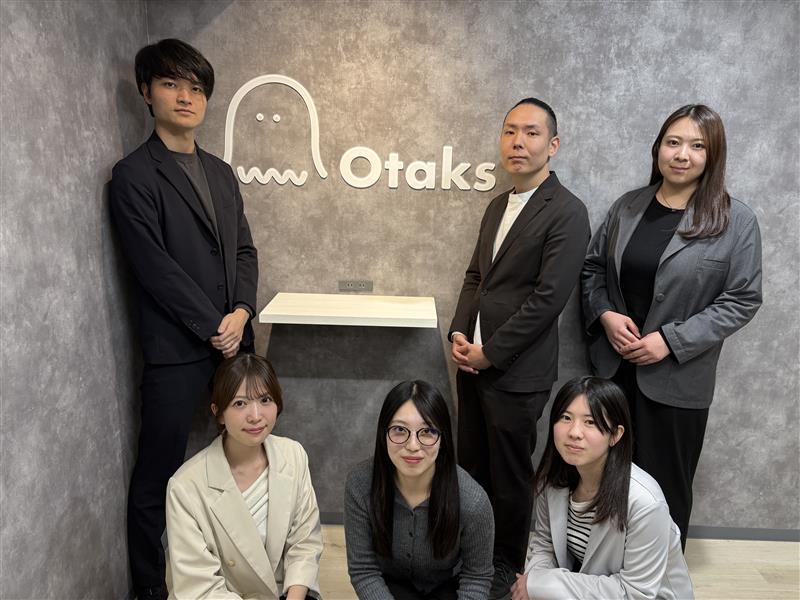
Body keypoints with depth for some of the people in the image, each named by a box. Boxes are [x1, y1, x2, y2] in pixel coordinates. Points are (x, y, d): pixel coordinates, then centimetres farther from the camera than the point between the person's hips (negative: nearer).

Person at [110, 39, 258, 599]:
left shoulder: (221, 172, 15)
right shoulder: (134, 174, -4)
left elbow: (244, 251, 12)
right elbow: (156, 268, -11)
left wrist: (241, 313, -3)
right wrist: (213, 327, -10)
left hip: (233, 339, 6)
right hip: (176, 349, -5)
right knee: (158, 475, 4)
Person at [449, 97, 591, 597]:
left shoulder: (567, 212, -13)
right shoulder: (498, 205, 12)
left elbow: (548, 298, -19)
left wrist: (488, 353, -15)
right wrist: (459, 333, 0)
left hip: (517, 372, -7)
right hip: (474, 363, 7)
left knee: (509, 475, 9)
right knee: (471, 466, 18)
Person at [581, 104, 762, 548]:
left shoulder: (736, 221, -5)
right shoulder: (627, 207, 6)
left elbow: (742, 300, -8)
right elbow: (592, 267, 12)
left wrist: (672, 340, -16)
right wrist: (604, 314, -7)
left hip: (676, 378, -3)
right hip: (612, 366, 3)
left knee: (664, 485, 9)